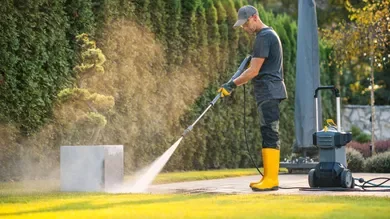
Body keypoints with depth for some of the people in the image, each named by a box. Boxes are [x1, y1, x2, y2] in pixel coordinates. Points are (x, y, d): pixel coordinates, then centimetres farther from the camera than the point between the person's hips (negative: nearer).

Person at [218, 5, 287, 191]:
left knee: (270, 134, -12)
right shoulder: (270, 34, 20)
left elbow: (254, 71, -17)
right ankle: (268, 178, 11)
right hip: (269, 91, 11)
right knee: (268, 134, 9)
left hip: (268, 92, -11)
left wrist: (232, 84, -13)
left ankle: (271, 179, -15)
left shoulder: (263, 37, -13)